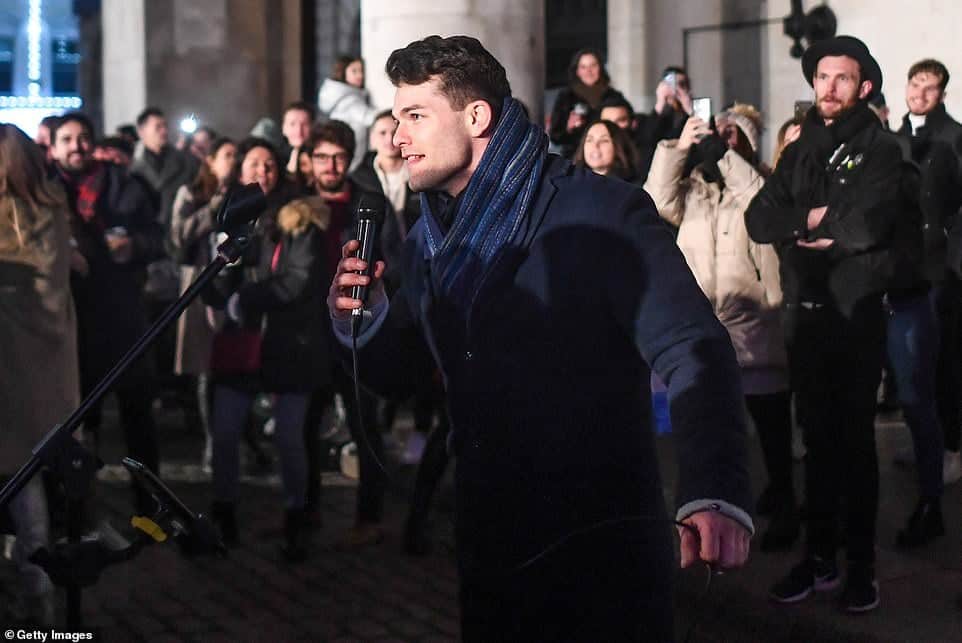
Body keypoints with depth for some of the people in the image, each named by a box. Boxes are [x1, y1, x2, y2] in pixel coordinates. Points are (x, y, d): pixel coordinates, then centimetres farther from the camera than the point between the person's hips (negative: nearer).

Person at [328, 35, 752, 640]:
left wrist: (715, 493, -37)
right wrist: (366, 321, -7)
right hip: (481, 545, 7)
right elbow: (398, 376, 16)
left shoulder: (602, 213, -14)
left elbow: (695, 354, -22)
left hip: (599, 548, -6)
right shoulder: (427, 241, 9)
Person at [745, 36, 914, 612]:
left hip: (856, 314, -5)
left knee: (856, 439, 4)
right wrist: (813, 218, -15)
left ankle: (862, 565, 14)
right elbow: (759, 219, 1)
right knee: (819, 437, 12)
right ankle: (820, 556, 22)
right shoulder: (800, 151, 11)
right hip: (804, 312, 5)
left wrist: (802, 224, -7)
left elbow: (865, 226, -22)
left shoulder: (881, 150, -7)